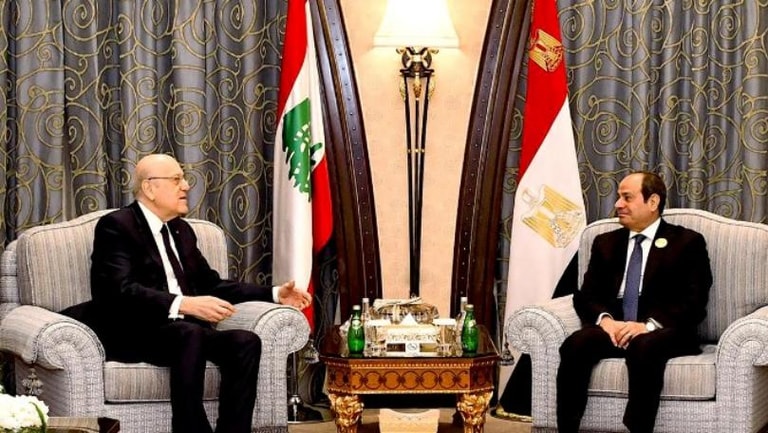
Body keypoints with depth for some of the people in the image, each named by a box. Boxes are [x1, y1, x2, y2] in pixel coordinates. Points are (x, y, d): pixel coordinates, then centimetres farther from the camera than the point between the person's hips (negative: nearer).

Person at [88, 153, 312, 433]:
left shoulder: (181, 230, 20)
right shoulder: (116, 226, -5)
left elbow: (210, 284, 25)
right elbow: (121, 291, -20)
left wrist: (274, 294, 15)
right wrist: (184, 304, -33)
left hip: (185, 331, 7)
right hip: (133, 334, -7)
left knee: (245, 342, -21)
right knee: (189, 334, -37)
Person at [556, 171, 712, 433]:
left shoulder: (687, 243, 6)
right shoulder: (606, 243, 21)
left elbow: (694, 303, -4)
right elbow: (586, 295, 13)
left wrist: (649, 325, -20)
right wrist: (605, 319, -11)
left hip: (664, 333, -3)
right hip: (612, 329, 4)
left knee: (643, 347, -39)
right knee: (574, 345, -29)